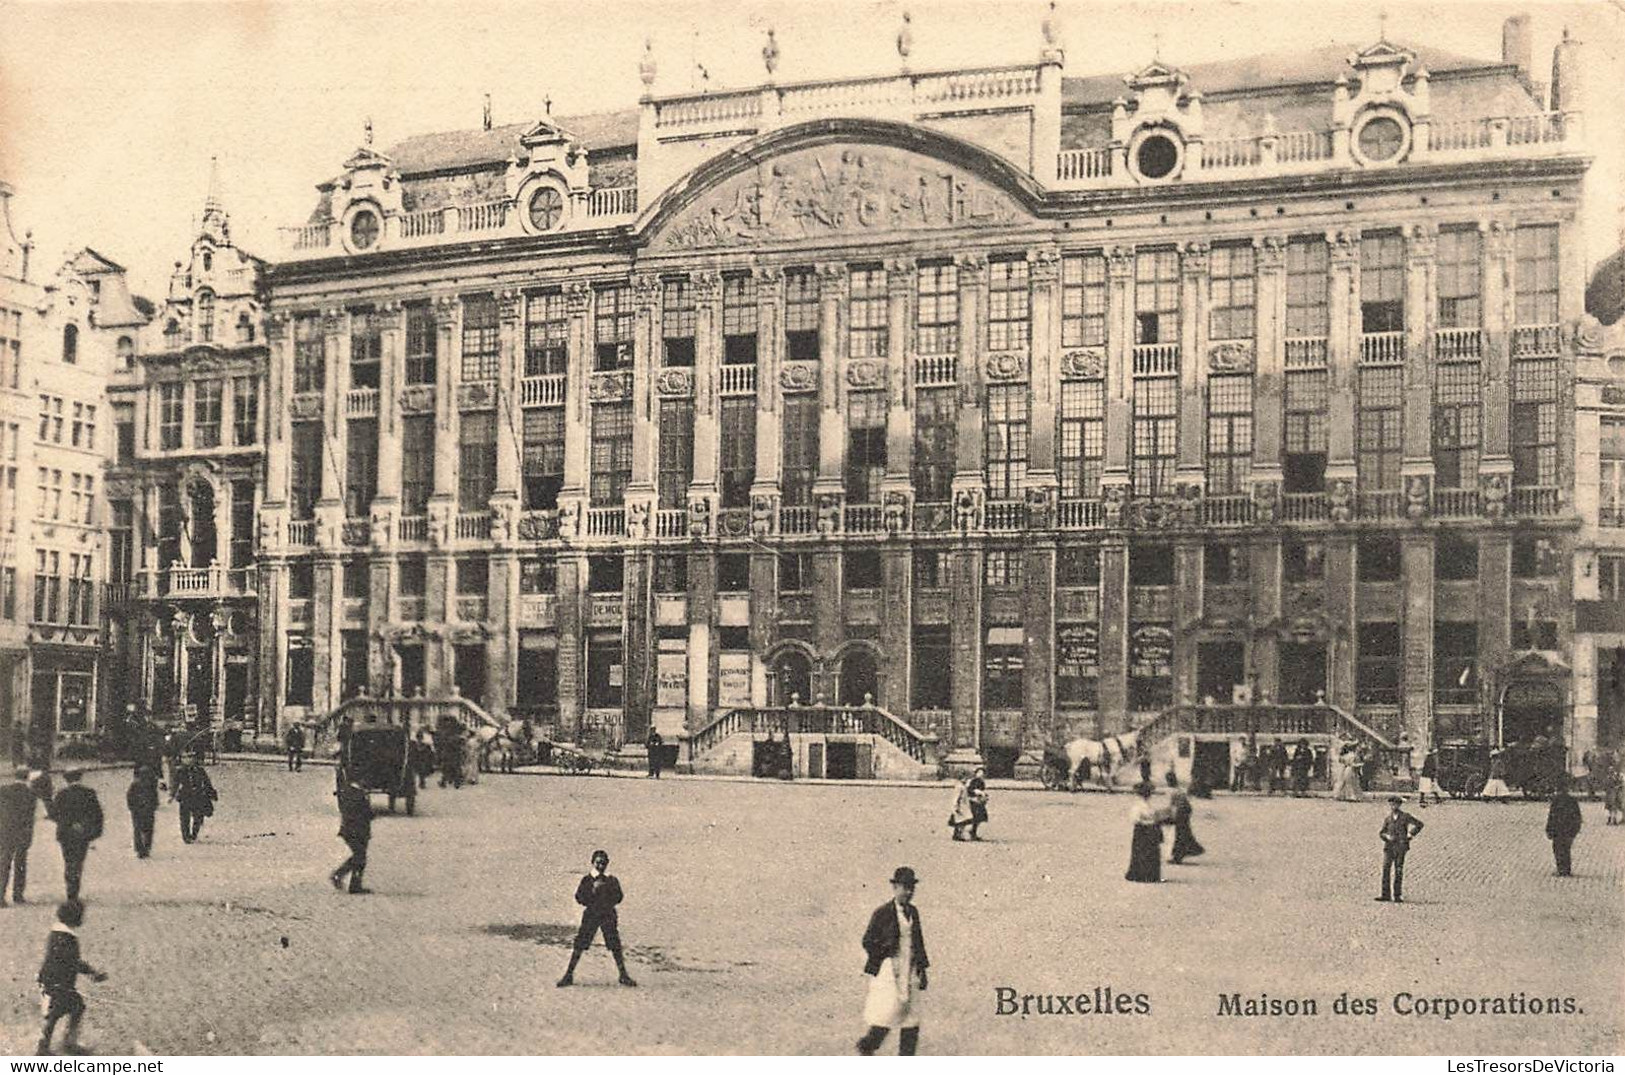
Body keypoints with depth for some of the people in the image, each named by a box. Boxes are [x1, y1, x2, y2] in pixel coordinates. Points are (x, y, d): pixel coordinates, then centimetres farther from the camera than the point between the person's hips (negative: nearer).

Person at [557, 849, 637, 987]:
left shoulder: (612, 880, 7)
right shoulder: (587, 880, 4)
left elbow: (619, 897, 2)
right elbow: (579, 897, -4)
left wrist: (607, 889, -10)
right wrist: (593, 889, -15)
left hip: (608, 915, 1)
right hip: (590, 914, -1)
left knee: (615, 946, -2)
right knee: (579, 945, -4)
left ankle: (623, 976, 8)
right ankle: (569, 975, 4)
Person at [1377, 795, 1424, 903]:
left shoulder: (1405, 817, 2)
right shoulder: (1387, 819, 11)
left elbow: (1419, 824, 4)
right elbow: (1382, 833, 12)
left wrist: (1410, 835, -1)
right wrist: (1387, 836, -10)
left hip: (1400, 847, -3)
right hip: (1389, 847, 3)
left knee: (1398, 871, -1)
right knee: (1386, 870, -6)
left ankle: (1397, 896, 5)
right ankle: (1385, 895, -4)